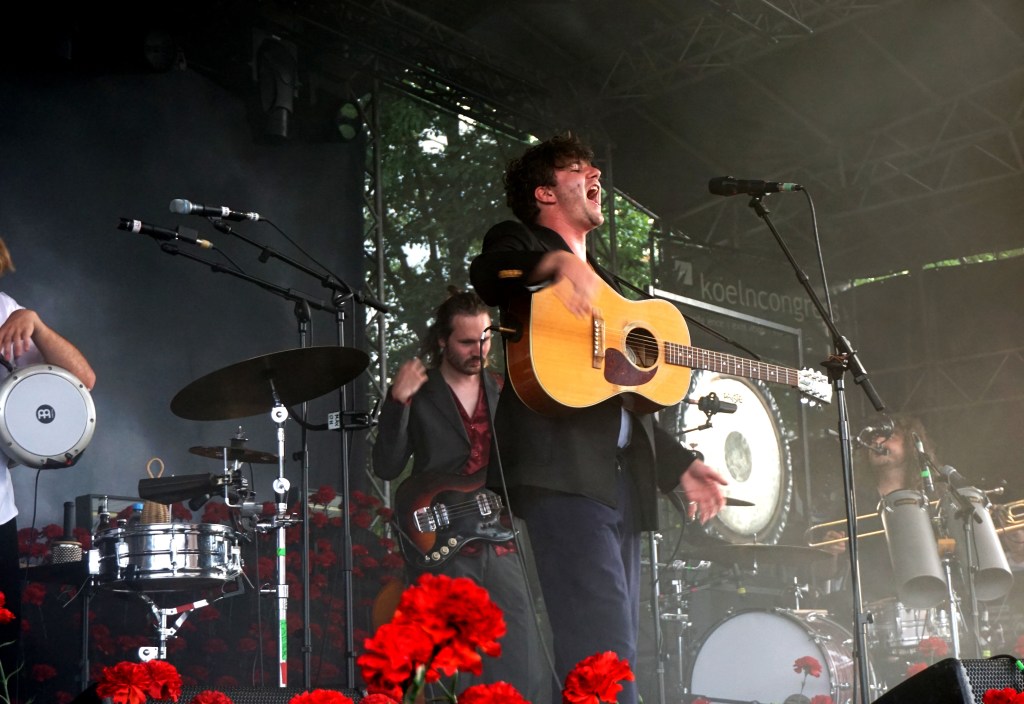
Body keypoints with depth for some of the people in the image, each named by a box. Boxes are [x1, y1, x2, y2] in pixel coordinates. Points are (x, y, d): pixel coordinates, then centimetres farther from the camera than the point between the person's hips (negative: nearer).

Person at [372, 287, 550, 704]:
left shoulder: (503, 393, 14)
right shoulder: (416, 393, 2)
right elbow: (386, 467, -8)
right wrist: (397, 402, -19)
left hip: (501, 546, 4)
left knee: (524, 670, 0)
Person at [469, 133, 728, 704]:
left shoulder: (604, 285, 31)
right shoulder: (522, 241, 9)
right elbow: (487, 275, -18)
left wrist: (681, 466, 23)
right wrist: (558, 261, -36)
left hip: (623, 480, 8)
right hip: (564, 470, -8)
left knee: (616, 653, 4)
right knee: (605, 657, -21)